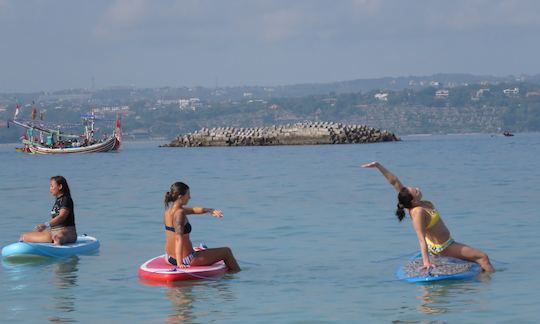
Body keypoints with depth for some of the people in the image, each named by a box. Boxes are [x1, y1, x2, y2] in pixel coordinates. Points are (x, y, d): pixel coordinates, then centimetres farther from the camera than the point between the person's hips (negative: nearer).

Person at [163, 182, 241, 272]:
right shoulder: (179, 213, -26)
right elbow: (178, 239, -32)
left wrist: (209, 210, -1)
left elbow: (193, 210, 12)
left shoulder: (170, 209, 2)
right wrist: (180, 263, -36)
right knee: (226, 251, 10)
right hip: (186, 259, -9)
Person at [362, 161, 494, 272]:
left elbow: (394, 181, -10)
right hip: (442, 247, -10)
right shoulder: (418, 212, -32)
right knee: (483, 257, -8)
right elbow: (421, 239, -37)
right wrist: (426, 262, -43)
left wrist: (378, 165, -10)